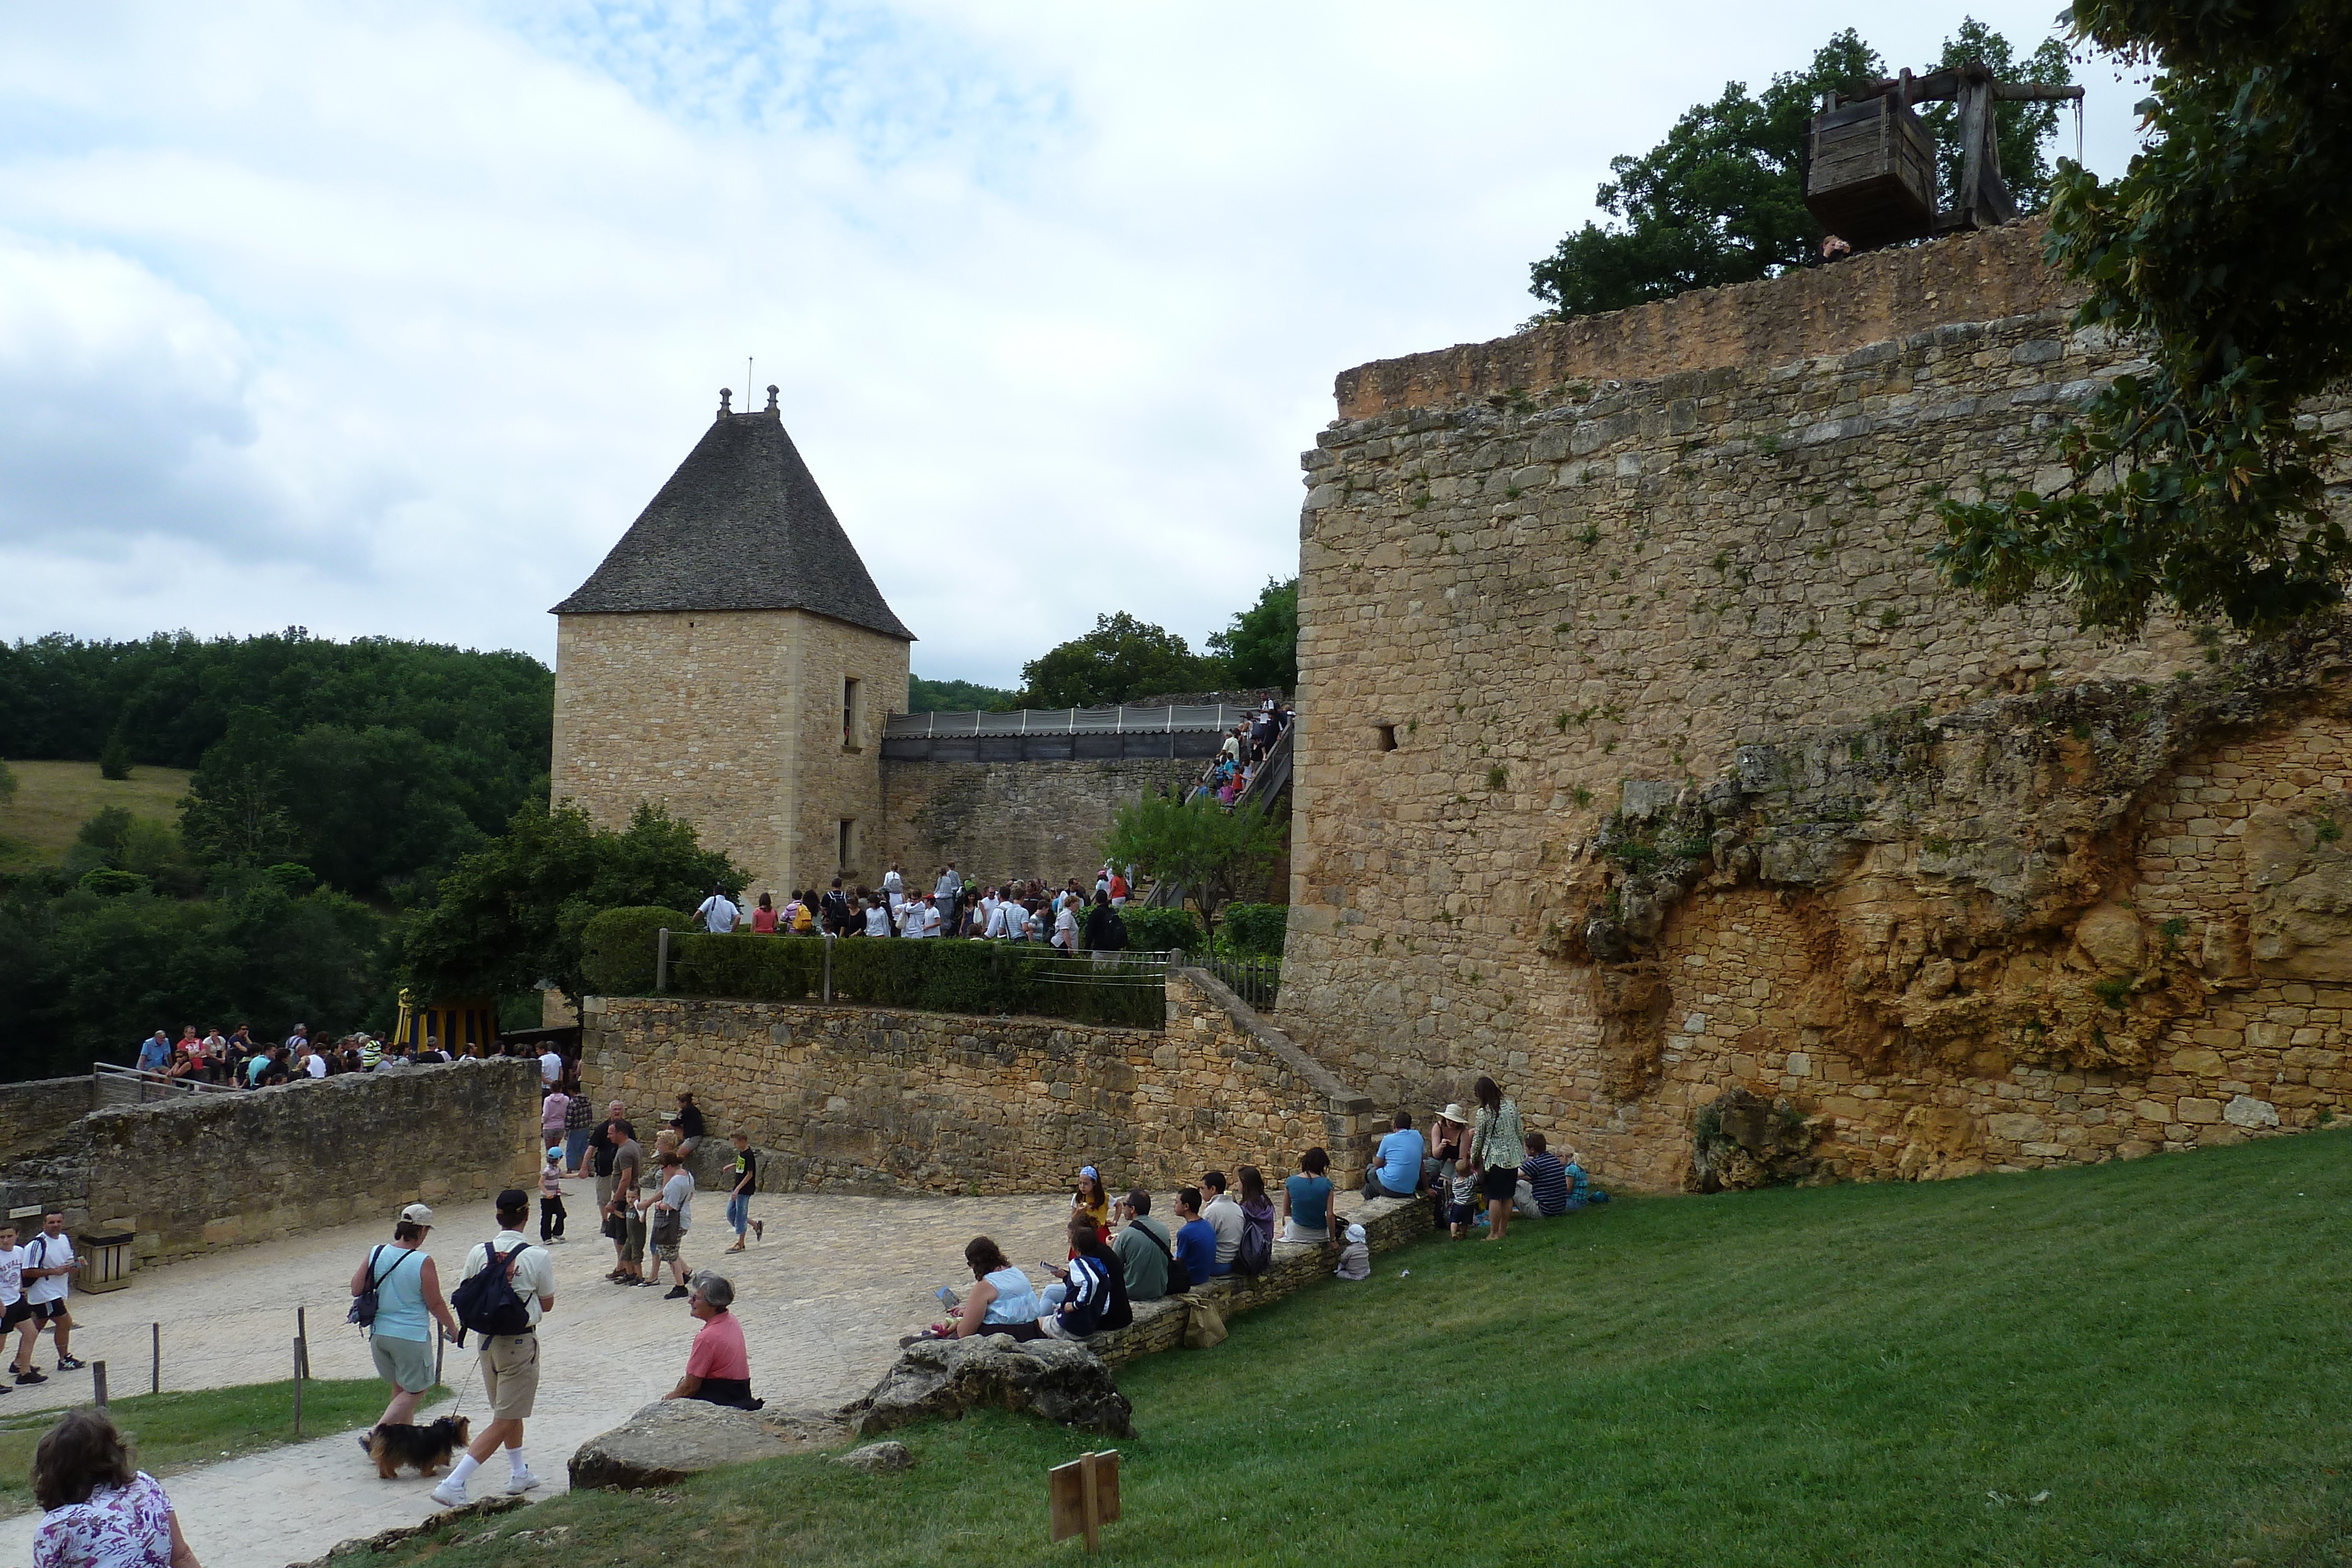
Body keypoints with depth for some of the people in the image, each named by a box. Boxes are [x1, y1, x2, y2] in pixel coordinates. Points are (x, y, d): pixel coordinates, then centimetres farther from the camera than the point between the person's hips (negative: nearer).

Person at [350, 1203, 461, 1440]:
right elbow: (435, 1304, -10)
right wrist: (453, 1328, 4)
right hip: (411, 1336, -6)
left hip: (379, 1333, 6)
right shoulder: (423, 1262, -17)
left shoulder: (375, 1254, -4)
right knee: (414, 1391, 8)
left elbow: (356, 1289, 4)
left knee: (400, 1388, 21)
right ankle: (374, 1434, -3)